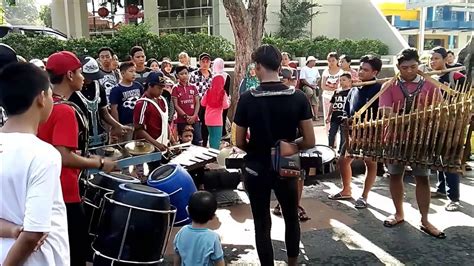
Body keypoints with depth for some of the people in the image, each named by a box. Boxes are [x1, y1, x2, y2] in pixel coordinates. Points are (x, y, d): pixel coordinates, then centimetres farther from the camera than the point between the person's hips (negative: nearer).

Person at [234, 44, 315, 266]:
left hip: (256, 169, -1)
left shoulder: (247, 99, -13)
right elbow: (309, 142, -10)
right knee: (292, 219, 23)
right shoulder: (298, 97, -10)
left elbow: (240, 142, -8)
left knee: (262, 224, 12)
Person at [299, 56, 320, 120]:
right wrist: (310, 85, -15)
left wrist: (317, 82, 0)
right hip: (306, 86, -5)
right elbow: (302, 80, -11)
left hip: (314, 87, 5)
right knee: (310, 92, -39)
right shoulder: (304, 69, -5)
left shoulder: (315, 69, 15)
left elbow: (318, 78, 22)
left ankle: (315, 116, 0)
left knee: (315, 102, -2)